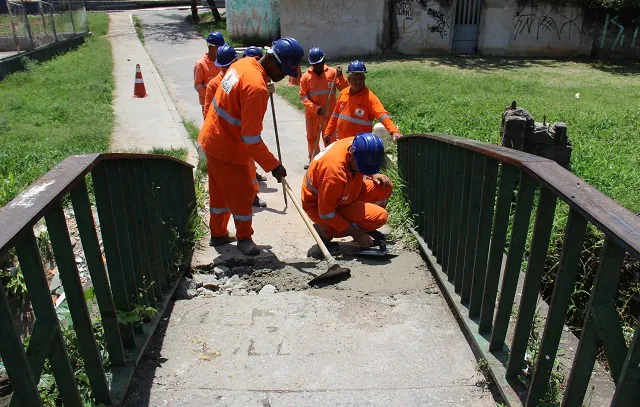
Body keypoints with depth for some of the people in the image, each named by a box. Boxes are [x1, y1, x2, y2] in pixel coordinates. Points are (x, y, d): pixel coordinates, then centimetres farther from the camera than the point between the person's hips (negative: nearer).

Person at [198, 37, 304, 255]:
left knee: (220, 191, 21)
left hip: (214, 138, 10)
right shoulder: (256, 87, -29)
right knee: (242, 195, 7)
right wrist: (273, 165, -20)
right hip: (229, 149, -10)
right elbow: (251, 138, -27)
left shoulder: (244, 63, -1)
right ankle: (244, 238, 24)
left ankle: (218, 233, 37)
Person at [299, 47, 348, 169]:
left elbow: (345, 89, -4)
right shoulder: (306, 76, -4)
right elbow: (303, 97, -6)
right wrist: (316, 108, -16)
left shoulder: (332, 72, -4)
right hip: (312, 114, 1)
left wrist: (340, 76, -21)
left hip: (329, 113, -1)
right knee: (312, 137, 15)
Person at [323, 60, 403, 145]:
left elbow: (383, 115, -29)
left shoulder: (369, 97, -16)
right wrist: (328, 132, 15)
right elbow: (336, 115, 14)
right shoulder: (343, 93, 2)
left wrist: (394, 131, -44)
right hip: (341, 142, 6)